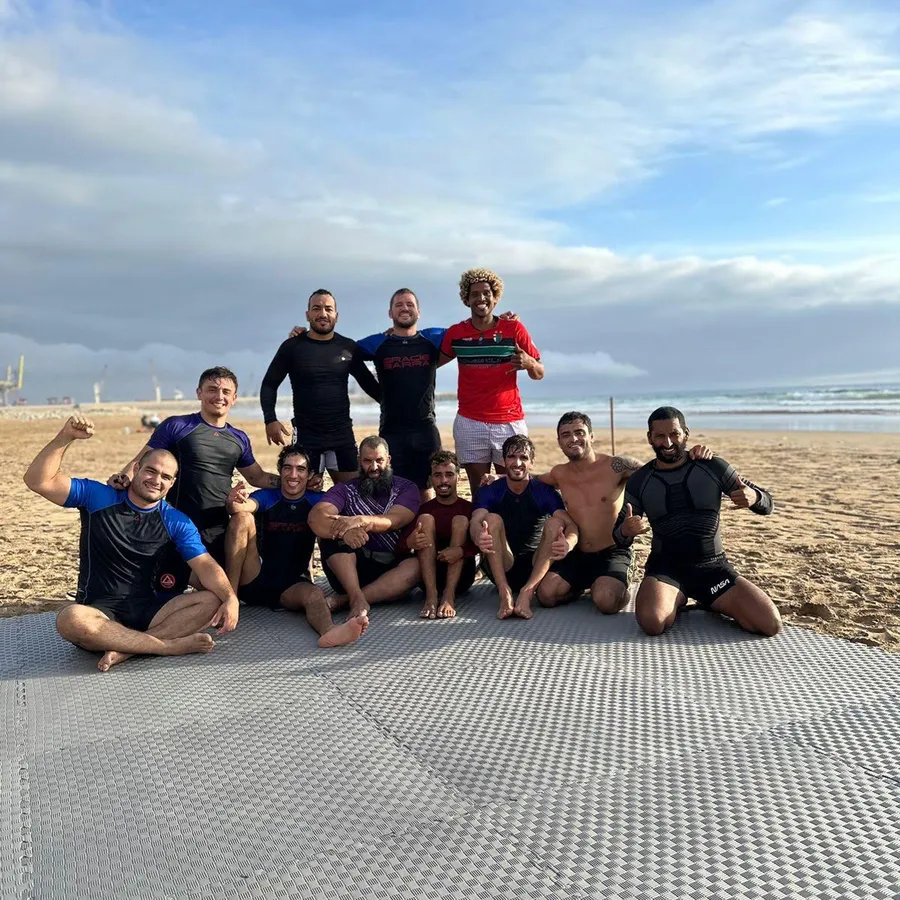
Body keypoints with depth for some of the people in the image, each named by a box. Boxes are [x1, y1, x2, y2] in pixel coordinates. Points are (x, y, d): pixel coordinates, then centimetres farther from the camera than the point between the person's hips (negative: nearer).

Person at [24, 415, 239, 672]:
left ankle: (123, 649, -30)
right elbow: (38, 481, -10)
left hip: (147, 609, 2)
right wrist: (65, 437, -22)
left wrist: (230, 597, -26)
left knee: (212, 601, -22)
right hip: (98, 611, -2)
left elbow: (206, 566, -7)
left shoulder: (177, 522, 2)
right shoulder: (97, 497, -1)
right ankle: (172, 645, -29)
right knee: (70, 620, -39)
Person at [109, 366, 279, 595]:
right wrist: (122, 477, -27)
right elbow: (142, 461, -6)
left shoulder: (239, 439, 11)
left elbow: (257, 477, 21)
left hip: (219, 531, 4)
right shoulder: (176, 426, -3)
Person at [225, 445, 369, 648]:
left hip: (291, 584, 0)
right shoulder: (266, 496, 3)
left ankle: (329, 631, -66)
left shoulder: (317, 501, 6)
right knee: (242, 518, -20)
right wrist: (234, 504, -43)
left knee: (315, 593, -34)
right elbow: (246, 506, -19)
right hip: (254, 579, 0)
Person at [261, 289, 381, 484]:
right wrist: (270, 420, -12)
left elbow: (368, 382, 13)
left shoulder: (349, 347, 4)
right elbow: (269, 385, 2)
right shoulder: (292, 347, -2)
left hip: (342, 435, 2)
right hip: (306, 436, -2)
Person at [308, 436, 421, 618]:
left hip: (392, 570, 0)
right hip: (351, 569, 0)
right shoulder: (345, 489, 4)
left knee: (417, 565, -31)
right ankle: (357, 598, -32)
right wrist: (345, 531, -38)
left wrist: (361, 520, -35)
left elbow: (395, 520, -16)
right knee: (335, 531, -24)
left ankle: (342, 600, -31)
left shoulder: (406, 488, 5)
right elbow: (316, 517, -16)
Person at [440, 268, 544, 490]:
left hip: (510, 423, -1)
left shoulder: (514, 328, 1)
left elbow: (539, 374, 5)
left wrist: (528, 363, -18)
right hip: (469, 424, 1)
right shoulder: (455, 333, 5)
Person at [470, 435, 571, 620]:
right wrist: (479, 537, -49)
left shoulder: (544, 491, -2)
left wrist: (567, 543, -42)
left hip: (536, 565, 1)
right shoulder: (488, 491, -3)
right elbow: (476, 520, -22)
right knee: (492, 519, -23)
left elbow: (570, 524, -16)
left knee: (555, 522, -22)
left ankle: (528, 592, -35)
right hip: (501, 566, 0)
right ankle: (504, 592, -36)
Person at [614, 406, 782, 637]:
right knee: (652, 622, -32)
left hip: (713, 566, 1)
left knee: (771, 624, -18)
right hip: (666, 566, 0)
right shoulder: (638, 482, 0)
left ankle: (712, 605, 12)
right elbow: (619, 538, 4)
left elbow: (767, 503, 4)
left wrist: (754, 497, -22)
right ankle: (677, 602, 5)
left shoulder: (713, 467, -1)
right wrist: (626, 531, -22)